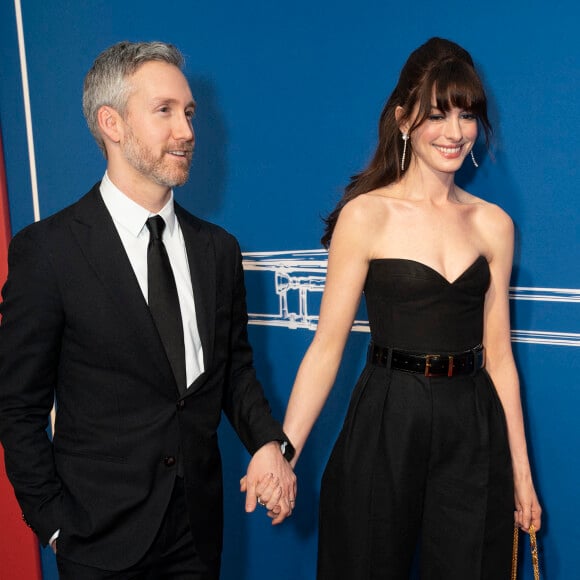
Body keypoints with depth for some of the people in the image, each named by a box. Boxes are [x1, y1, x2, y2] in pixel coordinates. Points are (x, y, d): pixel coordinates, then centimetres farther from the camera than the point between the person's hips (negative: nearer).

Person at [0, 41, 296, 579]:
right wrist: (54, 523, -8)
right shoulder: (45, 250, -12)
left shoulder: (218, 249, 1)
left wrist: (268, 441, -8)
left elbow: (235, 368, 8)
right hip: (102, 537, -4)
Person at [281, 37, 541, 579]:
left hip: (474, 430, 3)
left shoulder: (493, 224, 4)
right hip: (385, 425, -3)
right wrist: (283, 454, -15)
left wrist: (521, 472, 9)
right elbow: (327, 345, -8)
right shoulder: (366, 214, -7)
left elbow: (498, 356, 7)